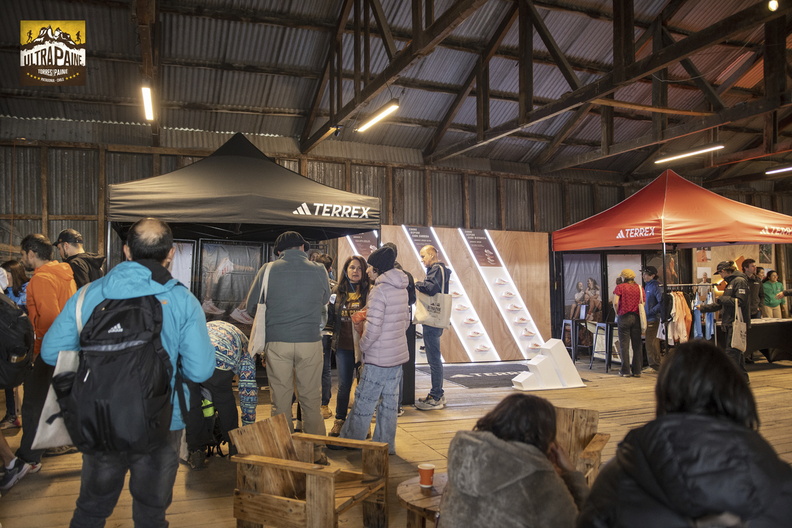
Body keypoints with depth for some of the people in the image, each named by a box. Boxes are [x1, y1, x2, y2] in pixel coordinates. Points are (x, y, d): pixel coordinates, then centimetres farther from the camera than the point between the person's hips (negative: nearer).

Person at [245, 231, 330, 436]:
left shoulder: (268, 270, -1)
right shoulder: (319, 270, 0)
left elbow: (251, 306, 5)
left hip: (277, 341, 0)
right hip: (310, 342, 0)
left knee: (280, 398, 10)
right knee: (311, 398, 10)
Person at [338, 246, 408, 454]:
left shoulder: (379, 291, -18)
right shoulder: (402, 289, 8)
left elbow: (372, 329, -22)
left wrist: (363, 346, -5)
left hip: (379, 358, -8)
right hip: (398, 354, 8)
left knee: (363, 403, 4)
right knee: (389, 401, 15)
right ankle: (386, 445, 23)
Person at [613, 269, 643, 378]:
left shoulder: (620, 287, -3)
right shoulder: (639, 288, 7)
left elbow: (615, 303, -12)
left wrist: (617, 312, 4)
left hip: (624, 317, -3)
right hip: (637, 317, 3)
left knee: (624, 345, 1)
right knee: (637, 345, 7)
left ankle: (625, 371, 3)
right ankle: (637, 370, 9)